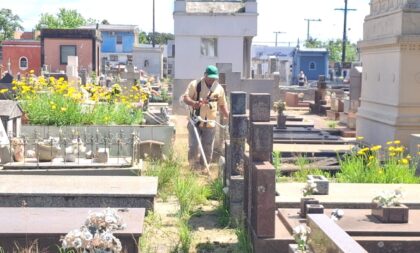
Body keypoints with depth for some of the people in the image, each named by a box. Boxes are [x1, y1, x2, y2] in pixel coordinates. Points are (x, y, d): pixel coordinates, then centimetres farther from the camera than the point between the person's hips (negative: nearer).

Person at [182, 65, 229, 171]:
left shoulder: (219, 88, 6)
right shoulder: (195, 84, -4)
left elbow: (222, 105, 14)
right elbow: (185, 97, -9)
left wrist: (228, 117, 3)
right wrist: (194, 103, -29)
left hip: (210, 123, 3)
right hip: (195, 122, -3)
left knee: (208, 150, 6)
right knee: (193, 147, -7)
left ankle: (203, 168, 19)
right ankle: (194, 168, 5)